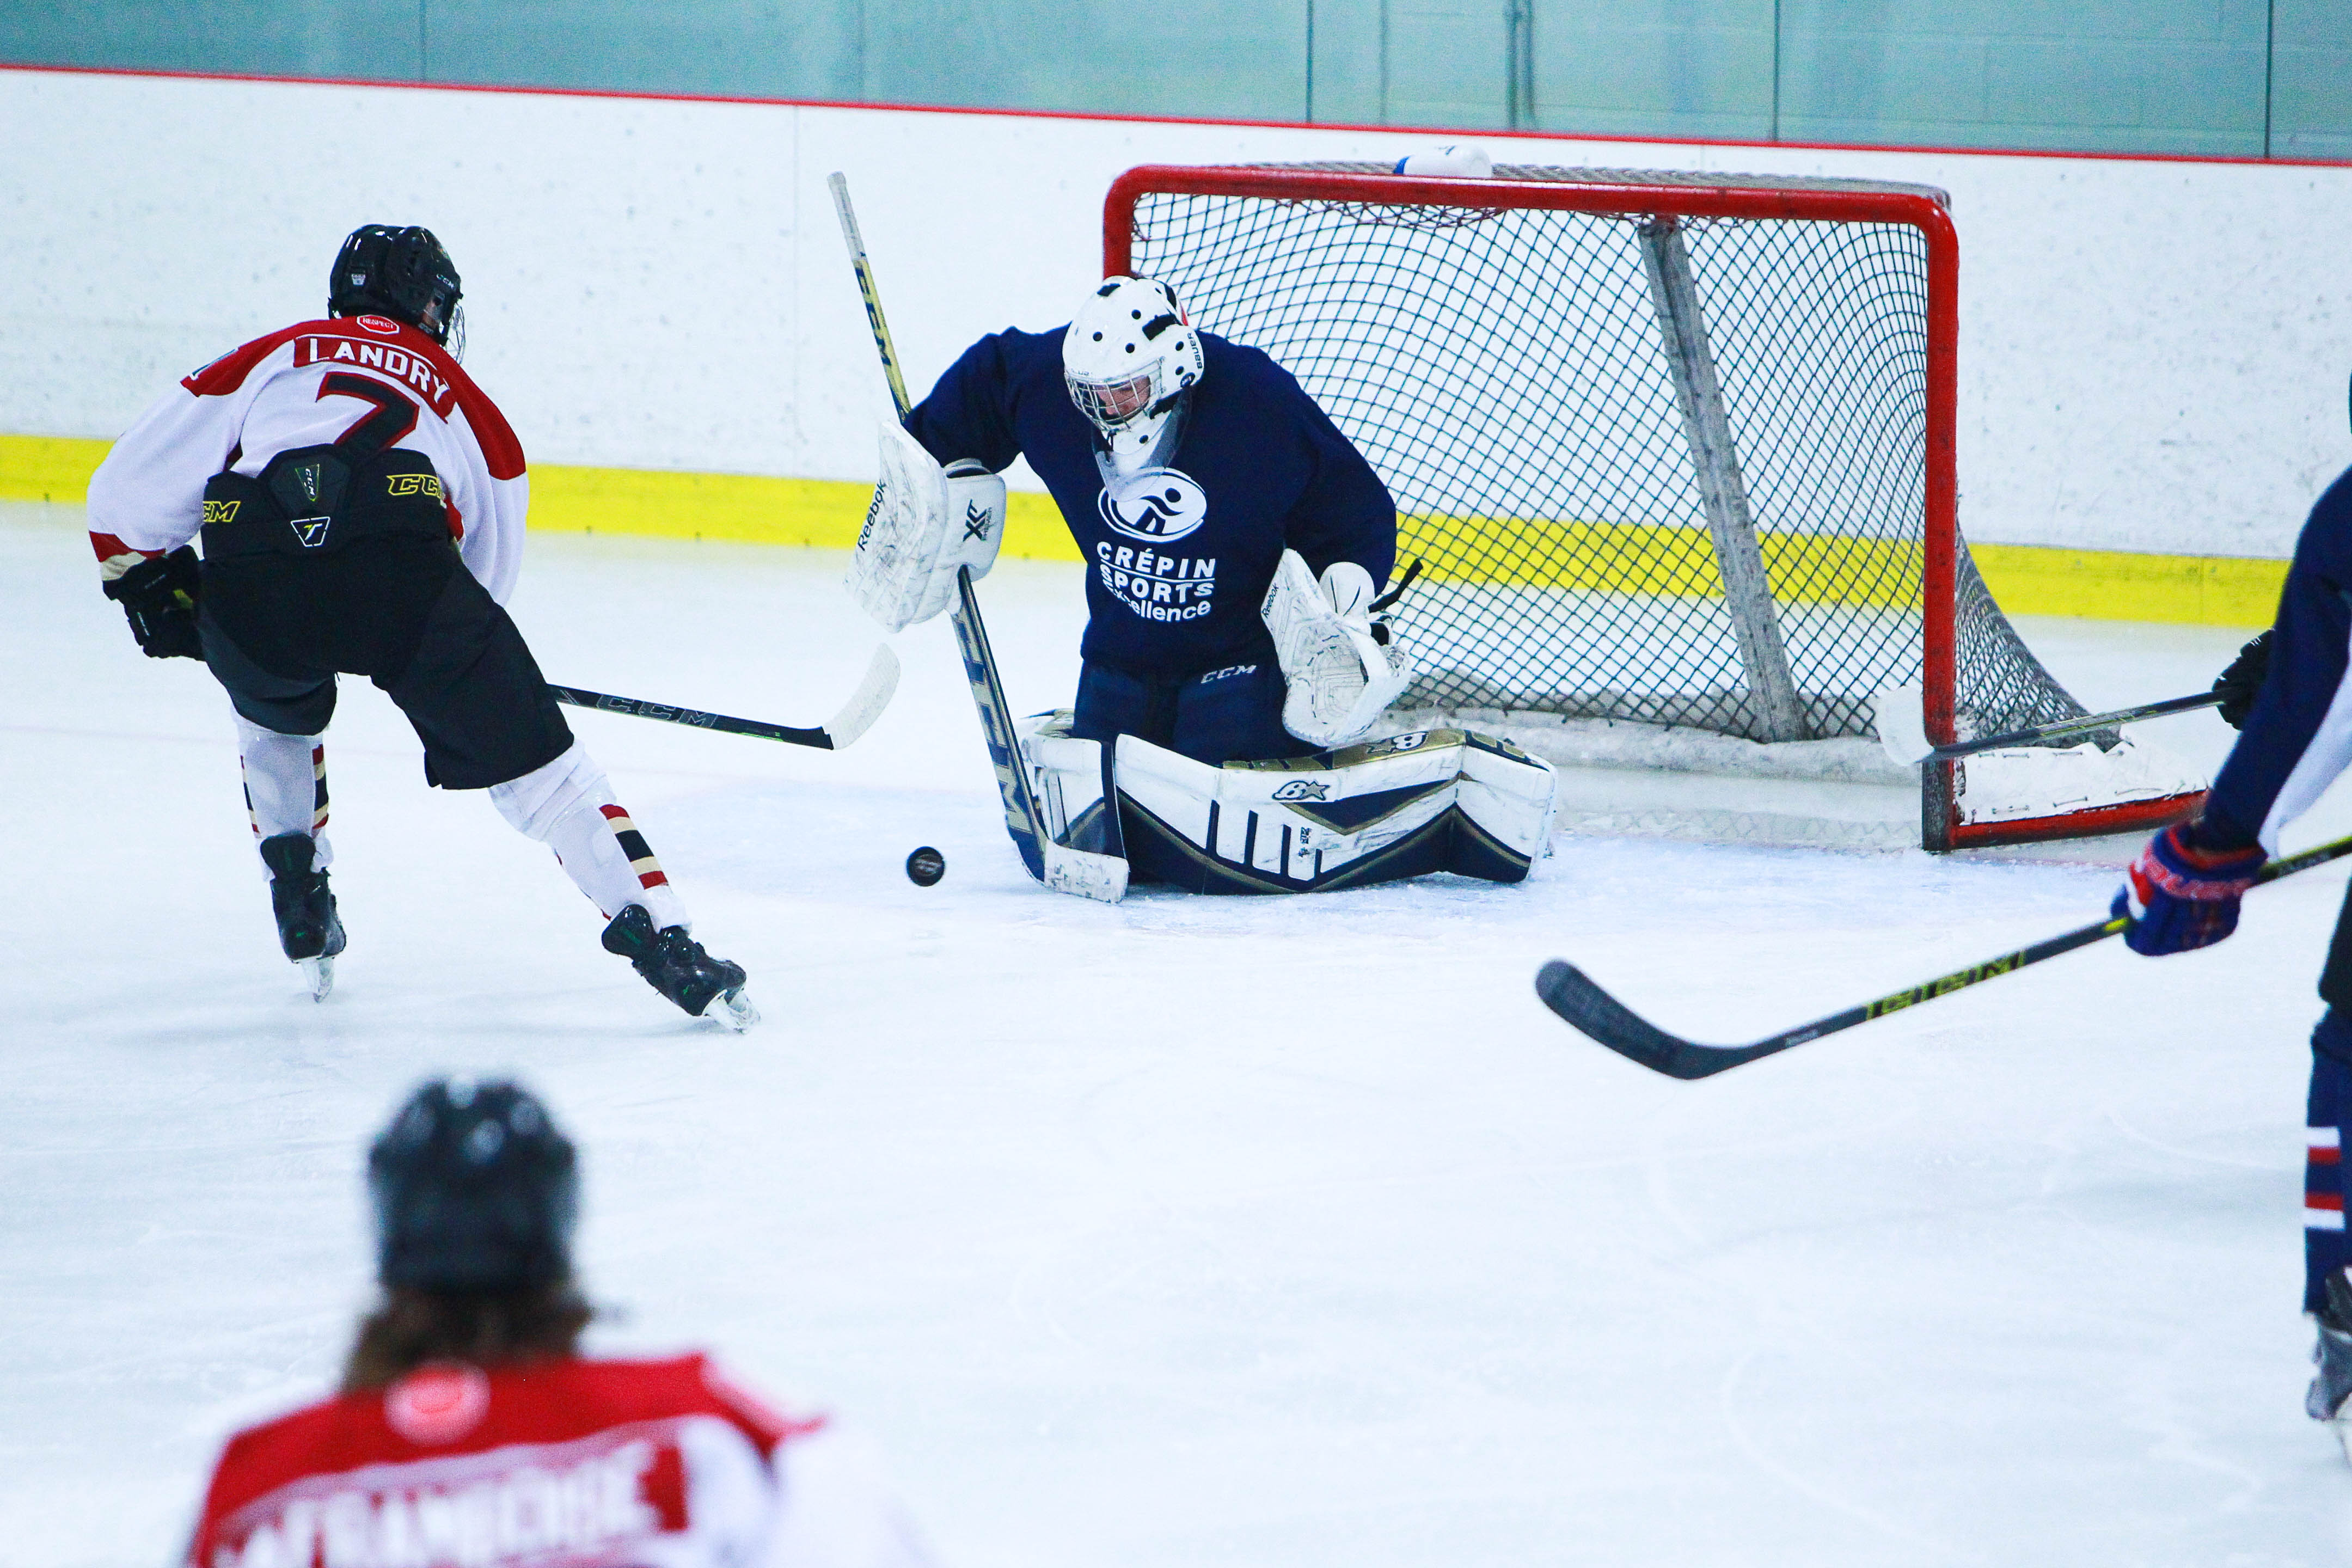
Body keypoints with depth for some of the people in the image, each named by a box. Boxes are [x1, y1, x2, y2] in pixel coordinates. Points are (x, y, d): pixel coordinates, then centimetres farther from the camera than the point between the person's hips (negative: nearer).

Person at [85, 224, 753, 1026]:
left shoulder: (270, 358, 32)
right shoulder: (458, 395, 33)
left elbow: (128, 488, 26)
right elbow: (491, 566, 37)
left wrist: (152, 588, 41)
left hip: (249, 594, 2)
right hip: (399, 562, -2)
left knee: (274, 717, 36)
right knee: (535, 760, 8)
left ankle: (300, 908, 30)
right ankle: (663, 940, -2)